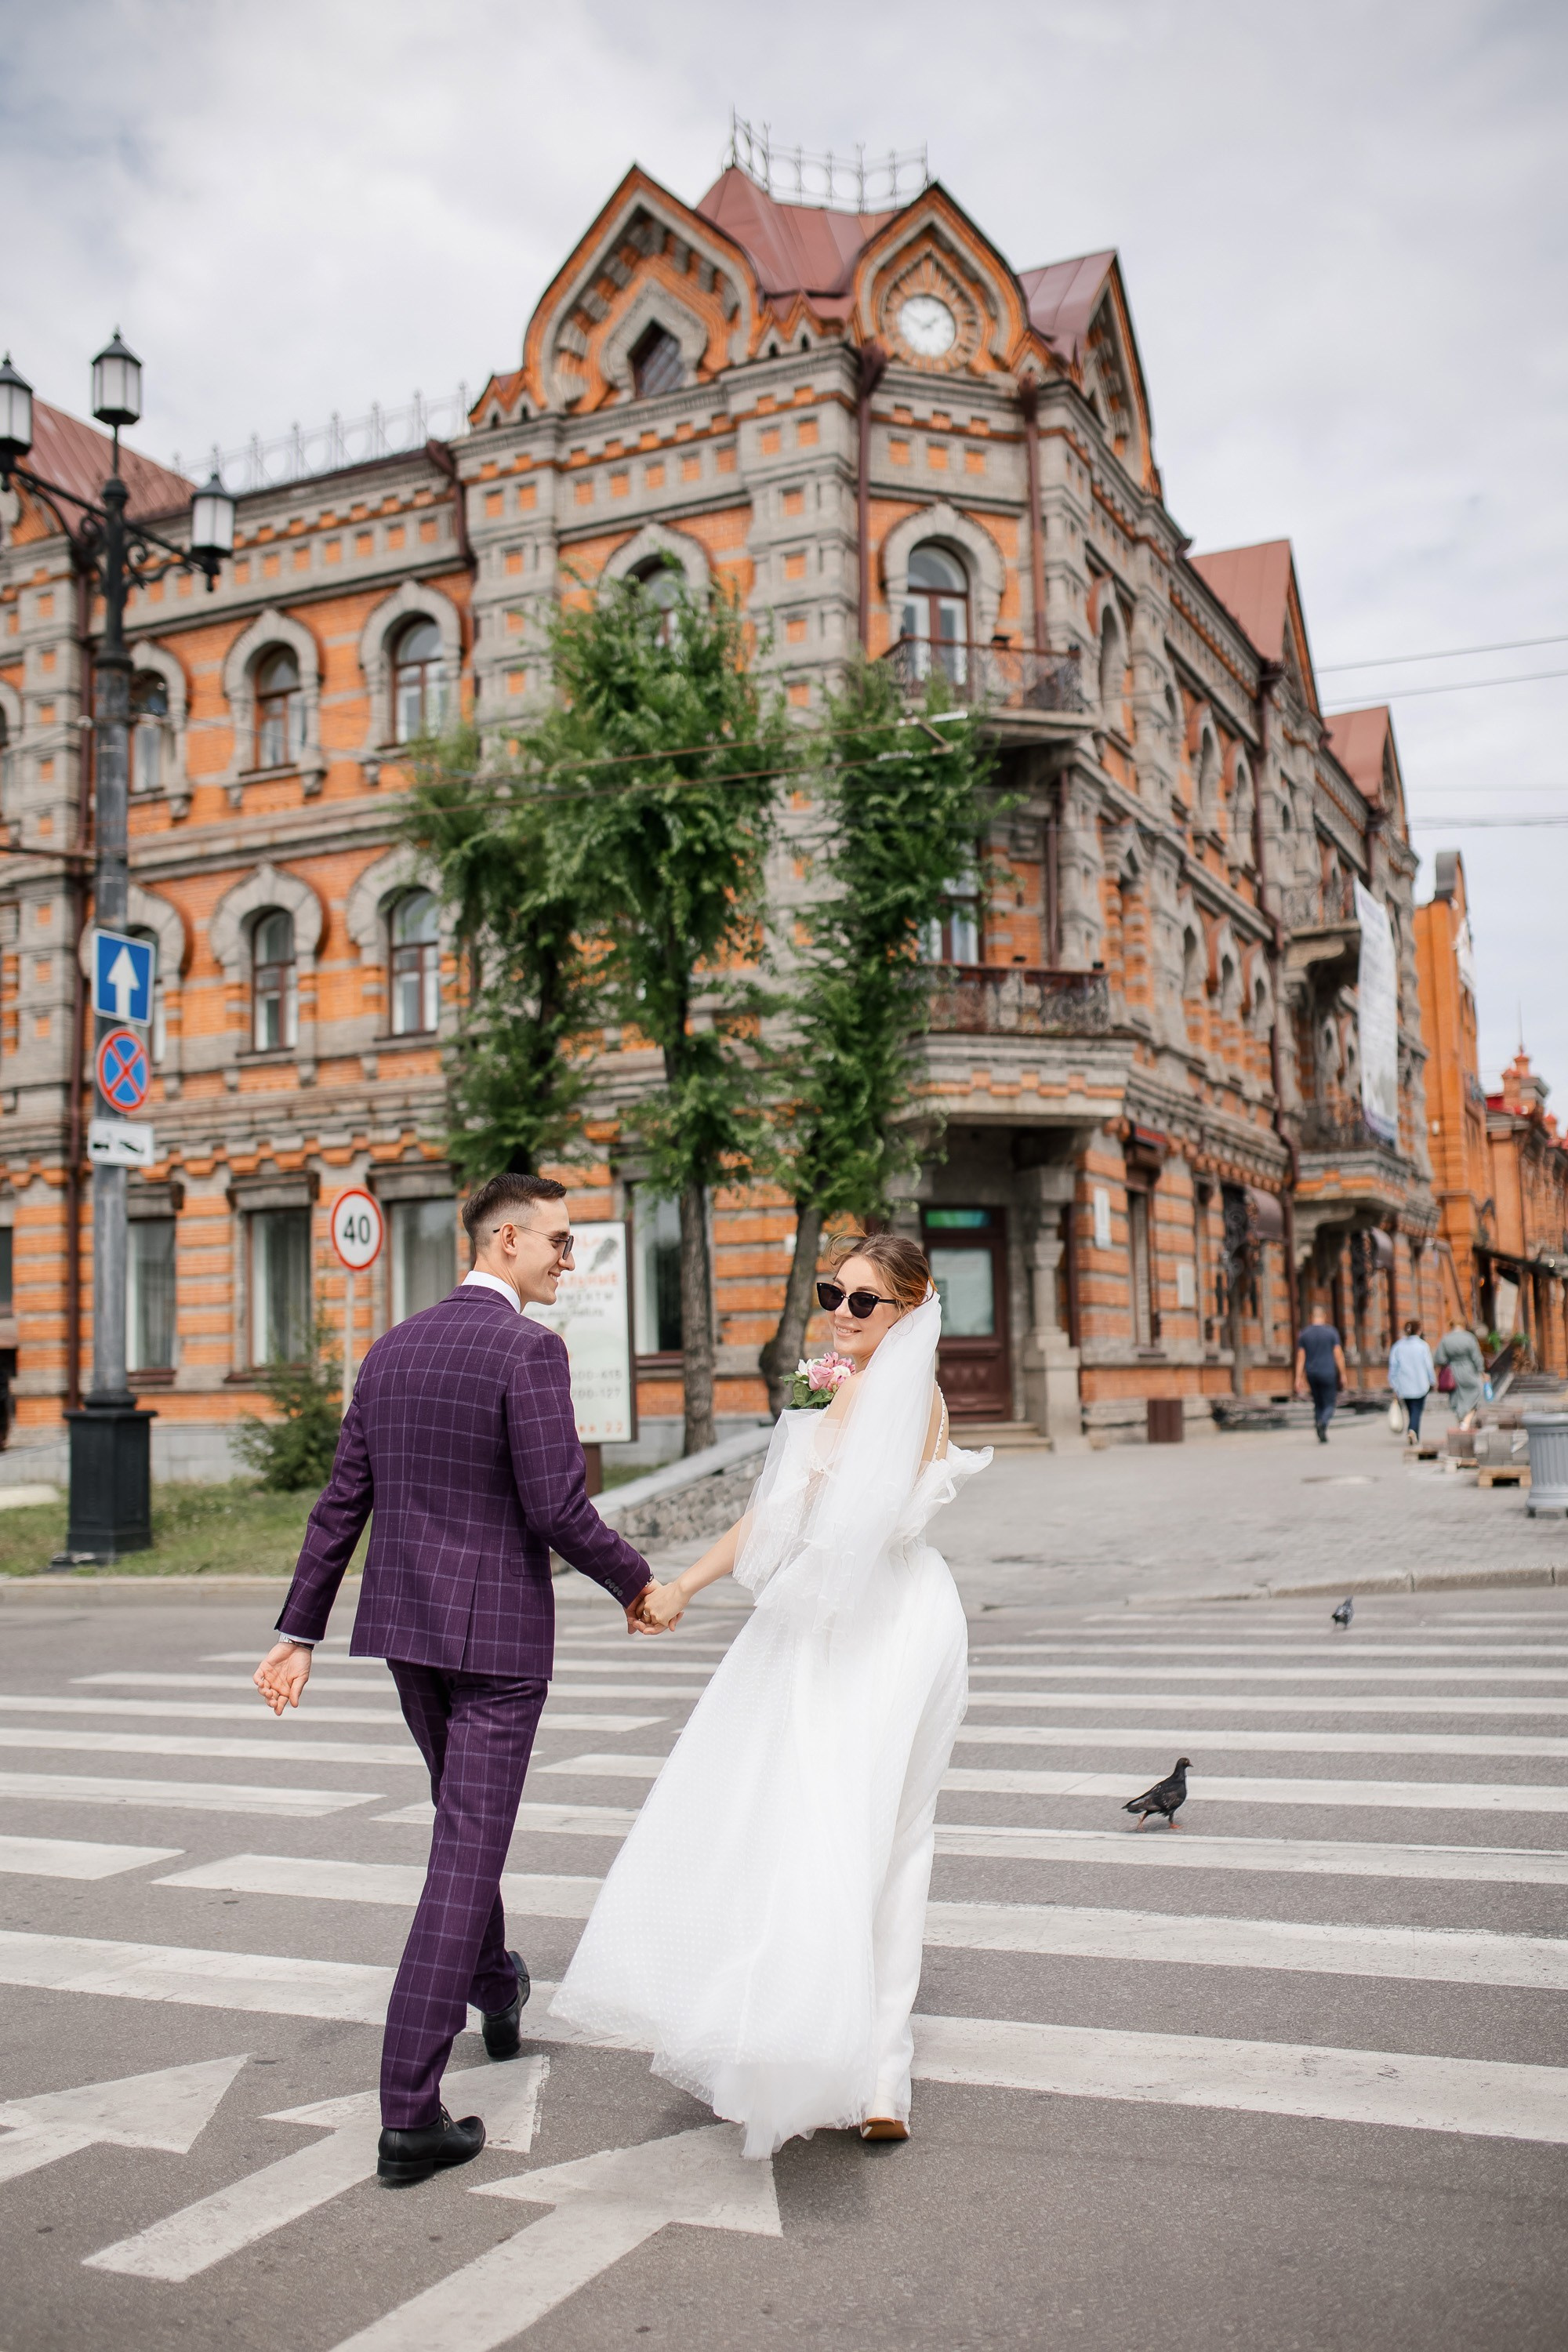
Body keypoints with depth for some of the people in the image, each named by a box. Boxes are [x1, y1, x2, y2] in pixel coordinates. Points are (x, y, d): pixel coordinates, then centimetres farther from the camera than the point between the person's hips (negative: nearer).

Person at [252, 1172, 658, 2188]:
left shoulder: (392, 1350, 7)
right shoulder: (528, 1349, -16)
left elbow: (341, 1505, 8)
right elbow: (559, 1512, -20)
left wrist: (300, 1632, 11)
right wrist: (638, 1585, -3)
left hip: (405, 1627, 7)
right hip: (499, 1633, -7)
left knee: (465, 1815, 27)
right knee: (465, 1853, -3)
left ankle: (496, 1992, 48)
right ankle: (411, 2113, -2)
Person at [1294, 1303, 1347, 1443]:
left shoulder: (1305, 1334, 3)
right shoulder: (1331, 1332, -4)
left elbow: (1300, 1358, 0)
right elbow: (1338, 1355, -6)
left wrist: (1299, 1378, 1)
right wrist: (1342, 1375, 1)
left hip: (1312, 1374, 3)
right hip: (1328, 1373, -3)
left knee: (1318, 1404, 14)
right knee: (1329, 1405, 2)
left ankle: (1322, 1437, 11)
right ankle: (1323, 1423, -28)